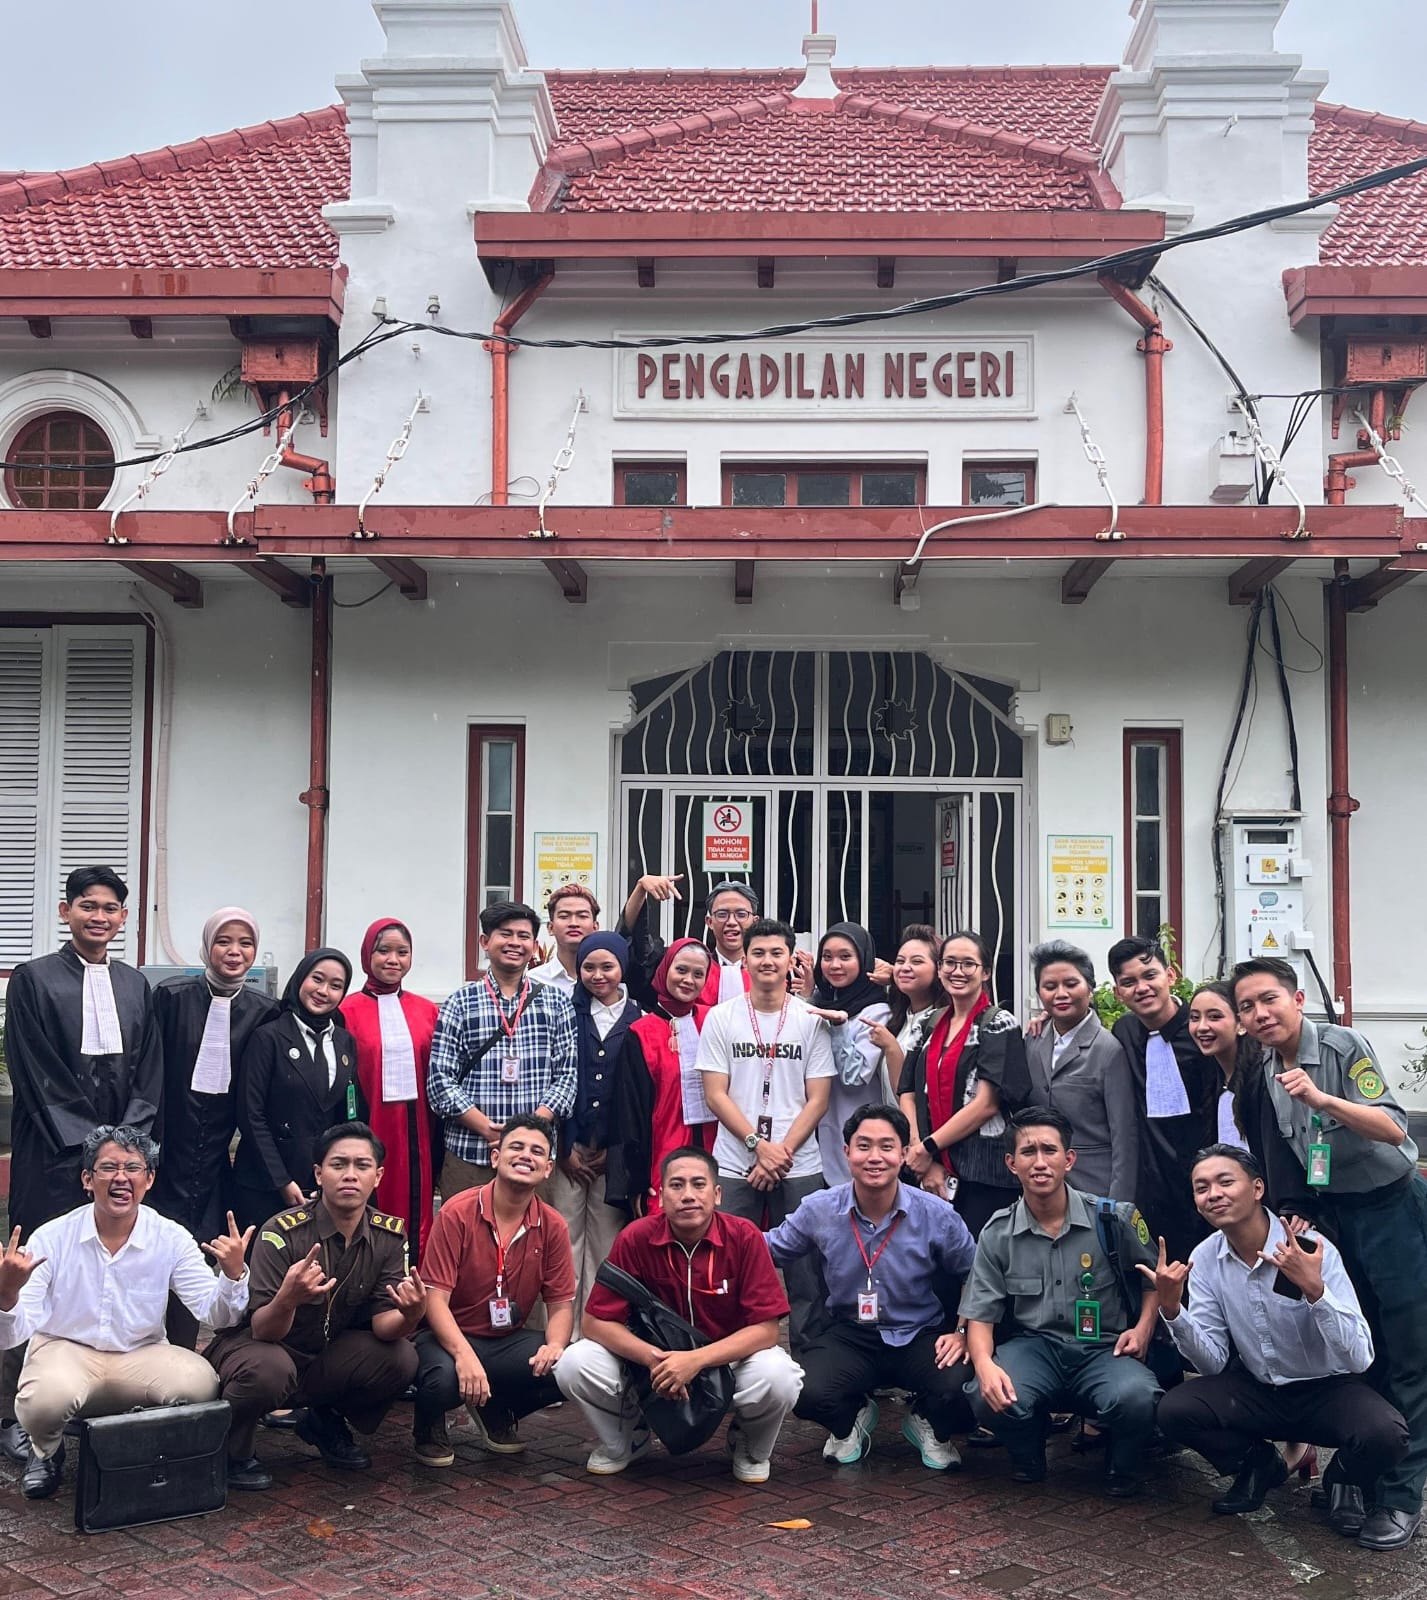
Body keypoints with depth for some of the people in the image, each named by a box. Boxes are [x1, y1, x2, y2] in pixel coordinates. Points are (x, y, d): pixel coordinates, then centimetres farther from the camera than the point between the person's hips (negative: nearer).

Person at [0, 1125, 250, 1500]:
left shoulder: (172, 1239, -7)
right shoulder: (52, 1238, -11)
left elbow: (216, 1315, -11)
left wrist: (232, 1273, -33)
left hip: (141, 1356, 1)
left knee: (200, 1382, -30)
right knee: (45, 1400, -36)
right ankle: (47, 1453, 5)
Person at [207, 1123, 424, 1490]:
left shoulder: (390, 1234, -10)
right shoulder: (282, 1232, -23)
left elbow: (384, 1323, -13)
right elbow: (262, 1331, -26)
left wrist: (409, 1315, -37)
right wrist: (288, 1299, -49)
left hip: (327, 1356, 5)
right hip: (262, 1346, -4)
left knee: (401, 1358, -21)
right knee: (268, 1369, -37)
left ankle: (325, 1423, 9)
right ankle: (230, 1451, -5)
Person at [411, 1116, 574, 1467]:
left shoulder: (553, 1226, -3)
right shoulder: (457, 1213, -15)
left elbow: (561, 1304, 1)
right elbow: (435, 1297, -19)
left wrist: (555, 1345, -23)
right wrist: (464, 1354, -35)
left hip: (510, 1340, 4)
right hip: (451, 1335, -4)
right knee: (443, 1379, -38)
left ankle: (497, 1413, 11)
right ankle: (429, 1428, 5)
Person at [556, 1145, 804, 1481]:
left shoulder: (744, 1238, -18)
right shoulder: (636, 1239, -15)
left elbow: (766, 1328, -20)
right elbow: (596, 1322, -14)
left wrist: (696, 1360, -33)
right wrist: (652, 1358, -31)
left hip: (727, 1360, -1)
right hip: (655, 1359, 1)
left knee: (778, 1377, -33)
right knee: (573, 1365, -22)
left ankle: (752, 1450, 5)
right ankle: (623, 1442, 11)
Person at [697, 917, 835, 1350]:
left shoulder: (811, 1020, 4)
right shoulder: (720, 1018, 4)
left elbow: (818, 1099, 2)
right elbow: (715, 1094, 0)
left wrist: (782, 1152, -9)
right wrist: (760, 1145, -11)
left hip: (799, 1168, 0)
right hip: (734, 1166, 0)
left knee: (803, 1272, 1)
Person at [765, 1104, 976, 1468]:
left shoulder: (937, 1216, -9)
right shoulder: (817, 1211, -6)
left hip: (921, 1337, 0)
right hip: (849, 1334, 1)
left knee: (962, 1390, -30)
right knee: (808, 1395, -29)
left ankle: (928, 1424, 13)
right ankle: (852, 1420, 14)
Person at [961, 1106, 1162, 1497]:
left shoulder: (1115, 1219, -3)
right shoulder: (998, 1234, 1)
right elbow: (980, 1316, 1)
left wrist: (1143, 1328, -3)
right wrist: (985, 1364, -20)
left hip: (1104, 1348, -1)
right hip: (1033, 1345, 1)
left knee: (1136, 1398, -35)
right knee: (990, 1399, -32)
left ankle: (1124, 1464, 4)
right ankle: (1028, 1454, 7)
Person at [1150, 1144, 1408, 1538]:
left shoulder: (1312, 1250, -21)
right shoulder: (1205, 1258, -8)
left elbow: (1359, 1358, -26)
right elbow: (1213, 1363, -9)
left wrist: (1314, 1288, -41)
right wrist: (1171, 1309, -26)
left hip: (1327, 1389, -3)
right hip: (1257, 1390, 3)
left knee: (1384, 1434, -33)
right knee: (1174, 1411, -22)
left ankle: (1344, 1481, 4)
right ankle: (1259, 1466, 10)